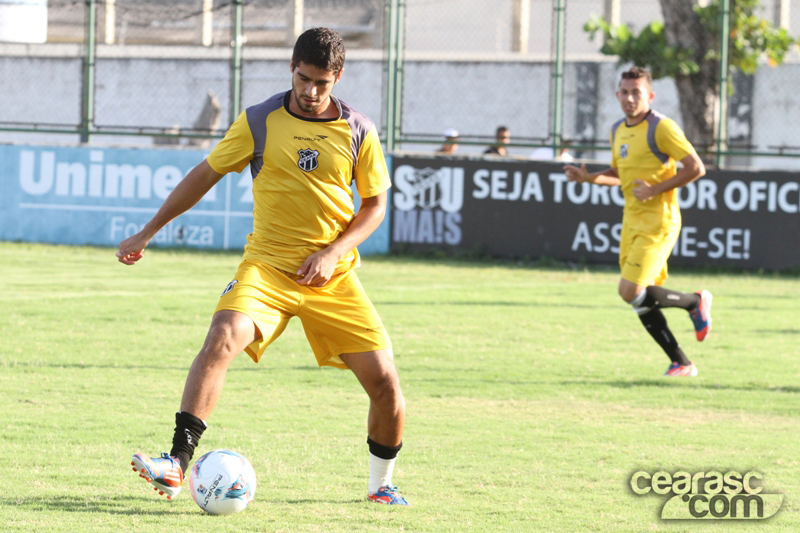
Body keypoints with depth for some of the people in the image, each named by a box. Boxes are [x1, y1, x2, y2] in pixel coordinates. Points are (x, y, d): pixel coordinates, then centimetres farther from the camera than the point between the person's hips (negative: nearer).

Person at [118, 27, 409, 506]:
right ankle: (177, 466, -32)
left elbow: (376, 205, 7)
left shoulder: (358, 132, 1)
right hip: (267, 266, -1)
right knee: (223, 338, -29)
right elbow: (206, 175, 8)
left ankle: (382, 484, 20)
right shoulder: (260, 122, 0)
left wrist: (333, 252, -9)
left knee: (384, 381, -6)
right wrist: (147, 233, 10)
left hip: (333, 275, 1)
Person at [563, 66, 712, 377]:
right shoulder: (618, 131, 12)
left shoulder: (661, 127, -12)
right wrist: (588, 177, 6)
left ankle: (695, 302, 6)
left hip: (658, 222, -8)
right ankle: (681, 364, 13)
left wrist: (654, 189, -18)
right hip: (631, 221, 8)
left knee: (631, 292, -17)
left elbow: (696, 168, -14)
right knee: (641, 299, 5)